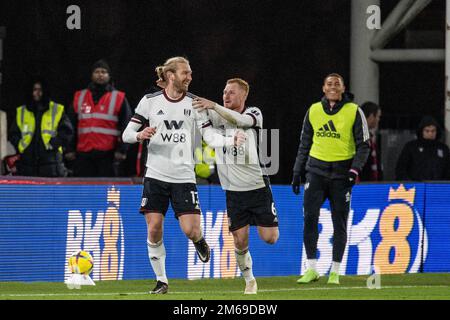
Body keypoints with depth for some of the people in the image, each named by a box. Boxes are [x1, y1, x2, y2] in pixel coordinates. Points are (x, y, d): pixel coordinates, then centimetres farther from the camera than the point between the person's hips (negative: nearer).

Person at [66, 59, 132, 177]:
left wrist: (121, 150, -7)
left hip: (107, 154, -3)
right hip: (83, 154, 3)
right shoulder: (79, 97, 14)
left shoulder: (118, 98, 5)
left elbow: (126, 126, 2)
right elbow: (71, 126, 16)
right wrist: (70, 149, 8)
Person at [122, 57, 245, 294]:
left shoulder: (194, 103, 2)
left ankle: (199, 241, 26)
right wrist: (140, 135, -20)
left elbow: (210, 136, -2)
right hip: (155, 175, 0)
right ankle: (161, 280, 10)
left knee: (190, 230, -11)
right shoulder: (149, 101, 0)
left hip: (184, 177, 0)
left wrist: (230, 140, -21)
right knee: (154, 229, -6)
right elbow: (126, 134, 3)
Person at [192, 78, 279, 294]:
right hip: (234, 191, 1)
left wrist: (214, 106, -41)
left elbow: (240, 120, -27)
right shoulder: (218, 116, 1)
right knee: (240, 241, -4)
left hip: (258, 186, -1)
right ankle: (249, 281, 17)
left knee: (269, 238, -3)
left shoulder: (254, 114, -4)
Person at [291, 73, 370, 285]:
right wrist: (297, 172, 12)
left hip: (341, 172, -2)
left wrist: (355, 169, -11)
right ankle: (311, 269, -5)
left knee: (340, 223, 1)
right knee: (310, 217, -11)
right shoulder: (313, 111, 9)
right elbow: (304, 144, 16)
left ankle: (335, 272, 9)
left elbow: (363, 145, 2)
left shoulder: (353, 112, 0)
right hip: (316, 169, 2)